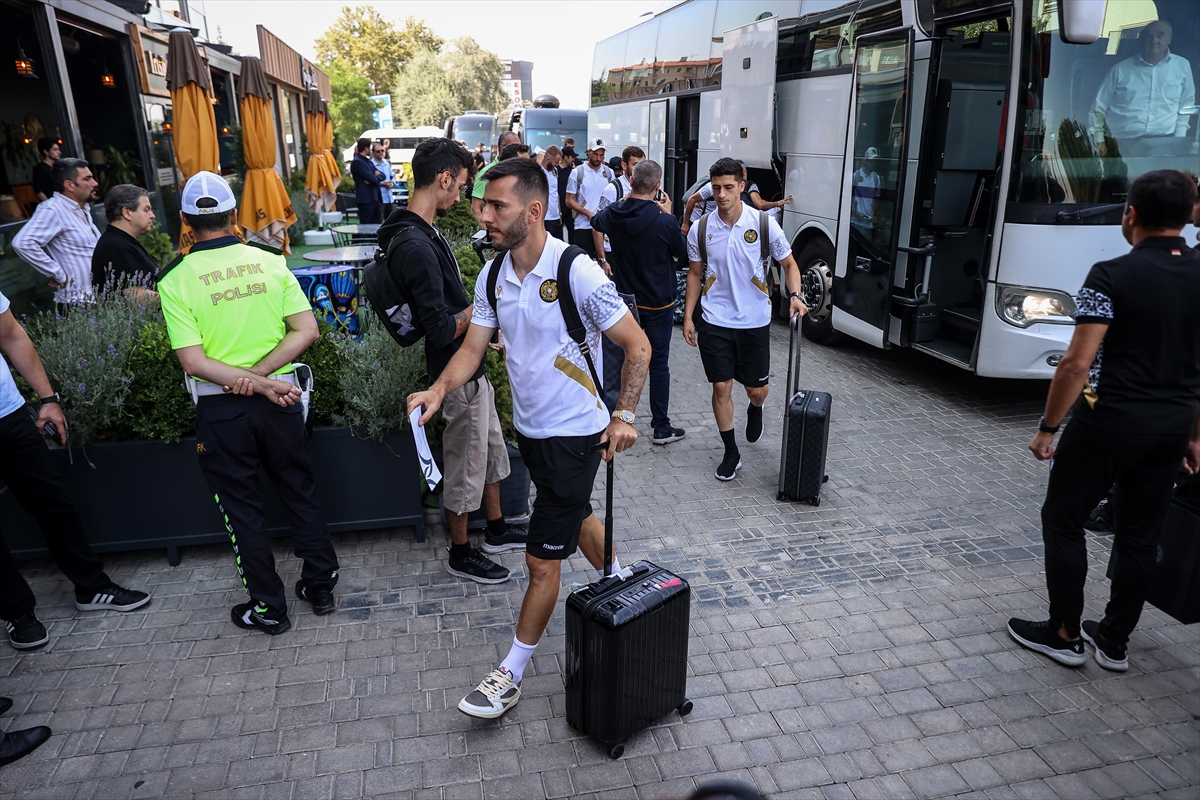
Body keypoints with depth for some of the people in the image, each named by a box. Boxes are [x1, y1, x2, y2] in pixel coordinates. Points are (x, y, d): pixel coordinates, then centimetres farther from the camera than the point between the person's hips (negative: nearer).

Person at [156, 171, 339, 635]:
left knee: (242, 507, 12)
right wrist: (260, 374, -13)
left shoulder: (175, 280, -9)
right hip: (280, 397, 2)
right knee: (299, 492, 18)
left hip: (221, 407, -2)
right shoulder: (271, 262, -3)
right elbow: (307, 330, -9)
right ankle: (321, 586, 29)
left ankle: (268, 607, 23)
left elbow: (192, 361, -15)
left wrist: (253, 382, -15)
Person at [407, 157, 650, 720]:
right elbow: (473, 347, 1)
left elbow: (637, 346, -14)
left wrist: (623, 415, -17)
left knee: (542, 560, 1)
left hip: (575, 434, -7)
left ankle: (511, 674, 18)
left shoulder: (578, 273, -21)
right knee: (576, 517, 28)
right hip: (529, 427, 7)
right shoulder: (492, 275, -1)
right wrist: (438, 391, -17)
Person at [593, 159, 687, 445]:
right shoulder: (664, 222, -23)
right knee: (659, 365, 5)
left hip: (624, 299, 4)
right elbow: (682, 251, -3)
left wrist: (627, 201, 19)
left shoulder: (613, 213, -9)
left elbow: (596, 221, 17)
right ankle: (661, 427, 12)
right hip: (658, 304, -4)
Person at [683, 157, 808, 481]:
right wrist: (688, 316, 4)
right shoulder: (700, 230, -3)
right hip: (715, 321, 1)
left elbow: (788, 263, 4)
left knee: (755, 388, 9)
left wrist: (795, 295, -14)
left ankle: (755, 411, 48)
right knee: (721, 388, 2)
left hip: (754, 321, 0)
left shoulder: (764, 224, -7)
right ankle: (731, 453, 18)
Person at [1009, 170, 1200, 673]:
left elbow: (1077, 363, -19)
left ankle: (1064, 635, 18)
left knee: (1063, 520, 10)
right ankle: (1114, 641, 28)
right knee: (1140, 534, 15)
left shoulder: (1112, 276, -14)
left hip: (1110, 419, -6)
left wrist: (1048, 428, -10)